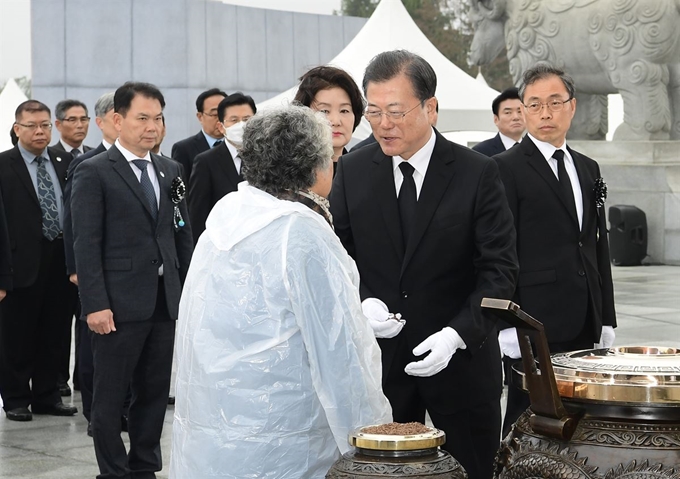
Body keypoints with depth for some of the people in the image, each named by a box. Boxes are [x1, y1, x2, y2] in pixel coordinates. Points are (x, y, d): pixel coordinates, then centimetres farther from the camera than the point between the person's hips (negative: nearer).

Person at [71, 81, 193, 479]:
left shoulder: (170, 170, 13)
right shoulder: (94, 173, -5)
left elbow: (183, 235, 15)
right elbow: (86, 244, -9)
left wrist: (188, 291, 8)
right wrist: (95, 304, -15)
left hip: (166, 302, 6)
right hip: (120, 304, -5)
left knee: (156, 391, 11)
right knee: (111, 396, 3)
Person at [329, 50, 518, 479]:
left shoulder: (478, 174, -6)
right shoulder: (353, 171, 3)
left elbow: (500, 270, -8)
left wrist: (456, 334, -21)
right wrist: (362, 302, -11)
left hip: (461, 359, -2)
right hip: (378, 358, 2)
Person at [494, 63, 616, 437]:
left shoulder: (588, 169, 17)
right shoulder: (506, 169, -5)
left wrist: (607, 320, 15)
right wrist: (507, 326, -13)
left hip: (584, 325, 6)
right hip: (535, 322, -6)